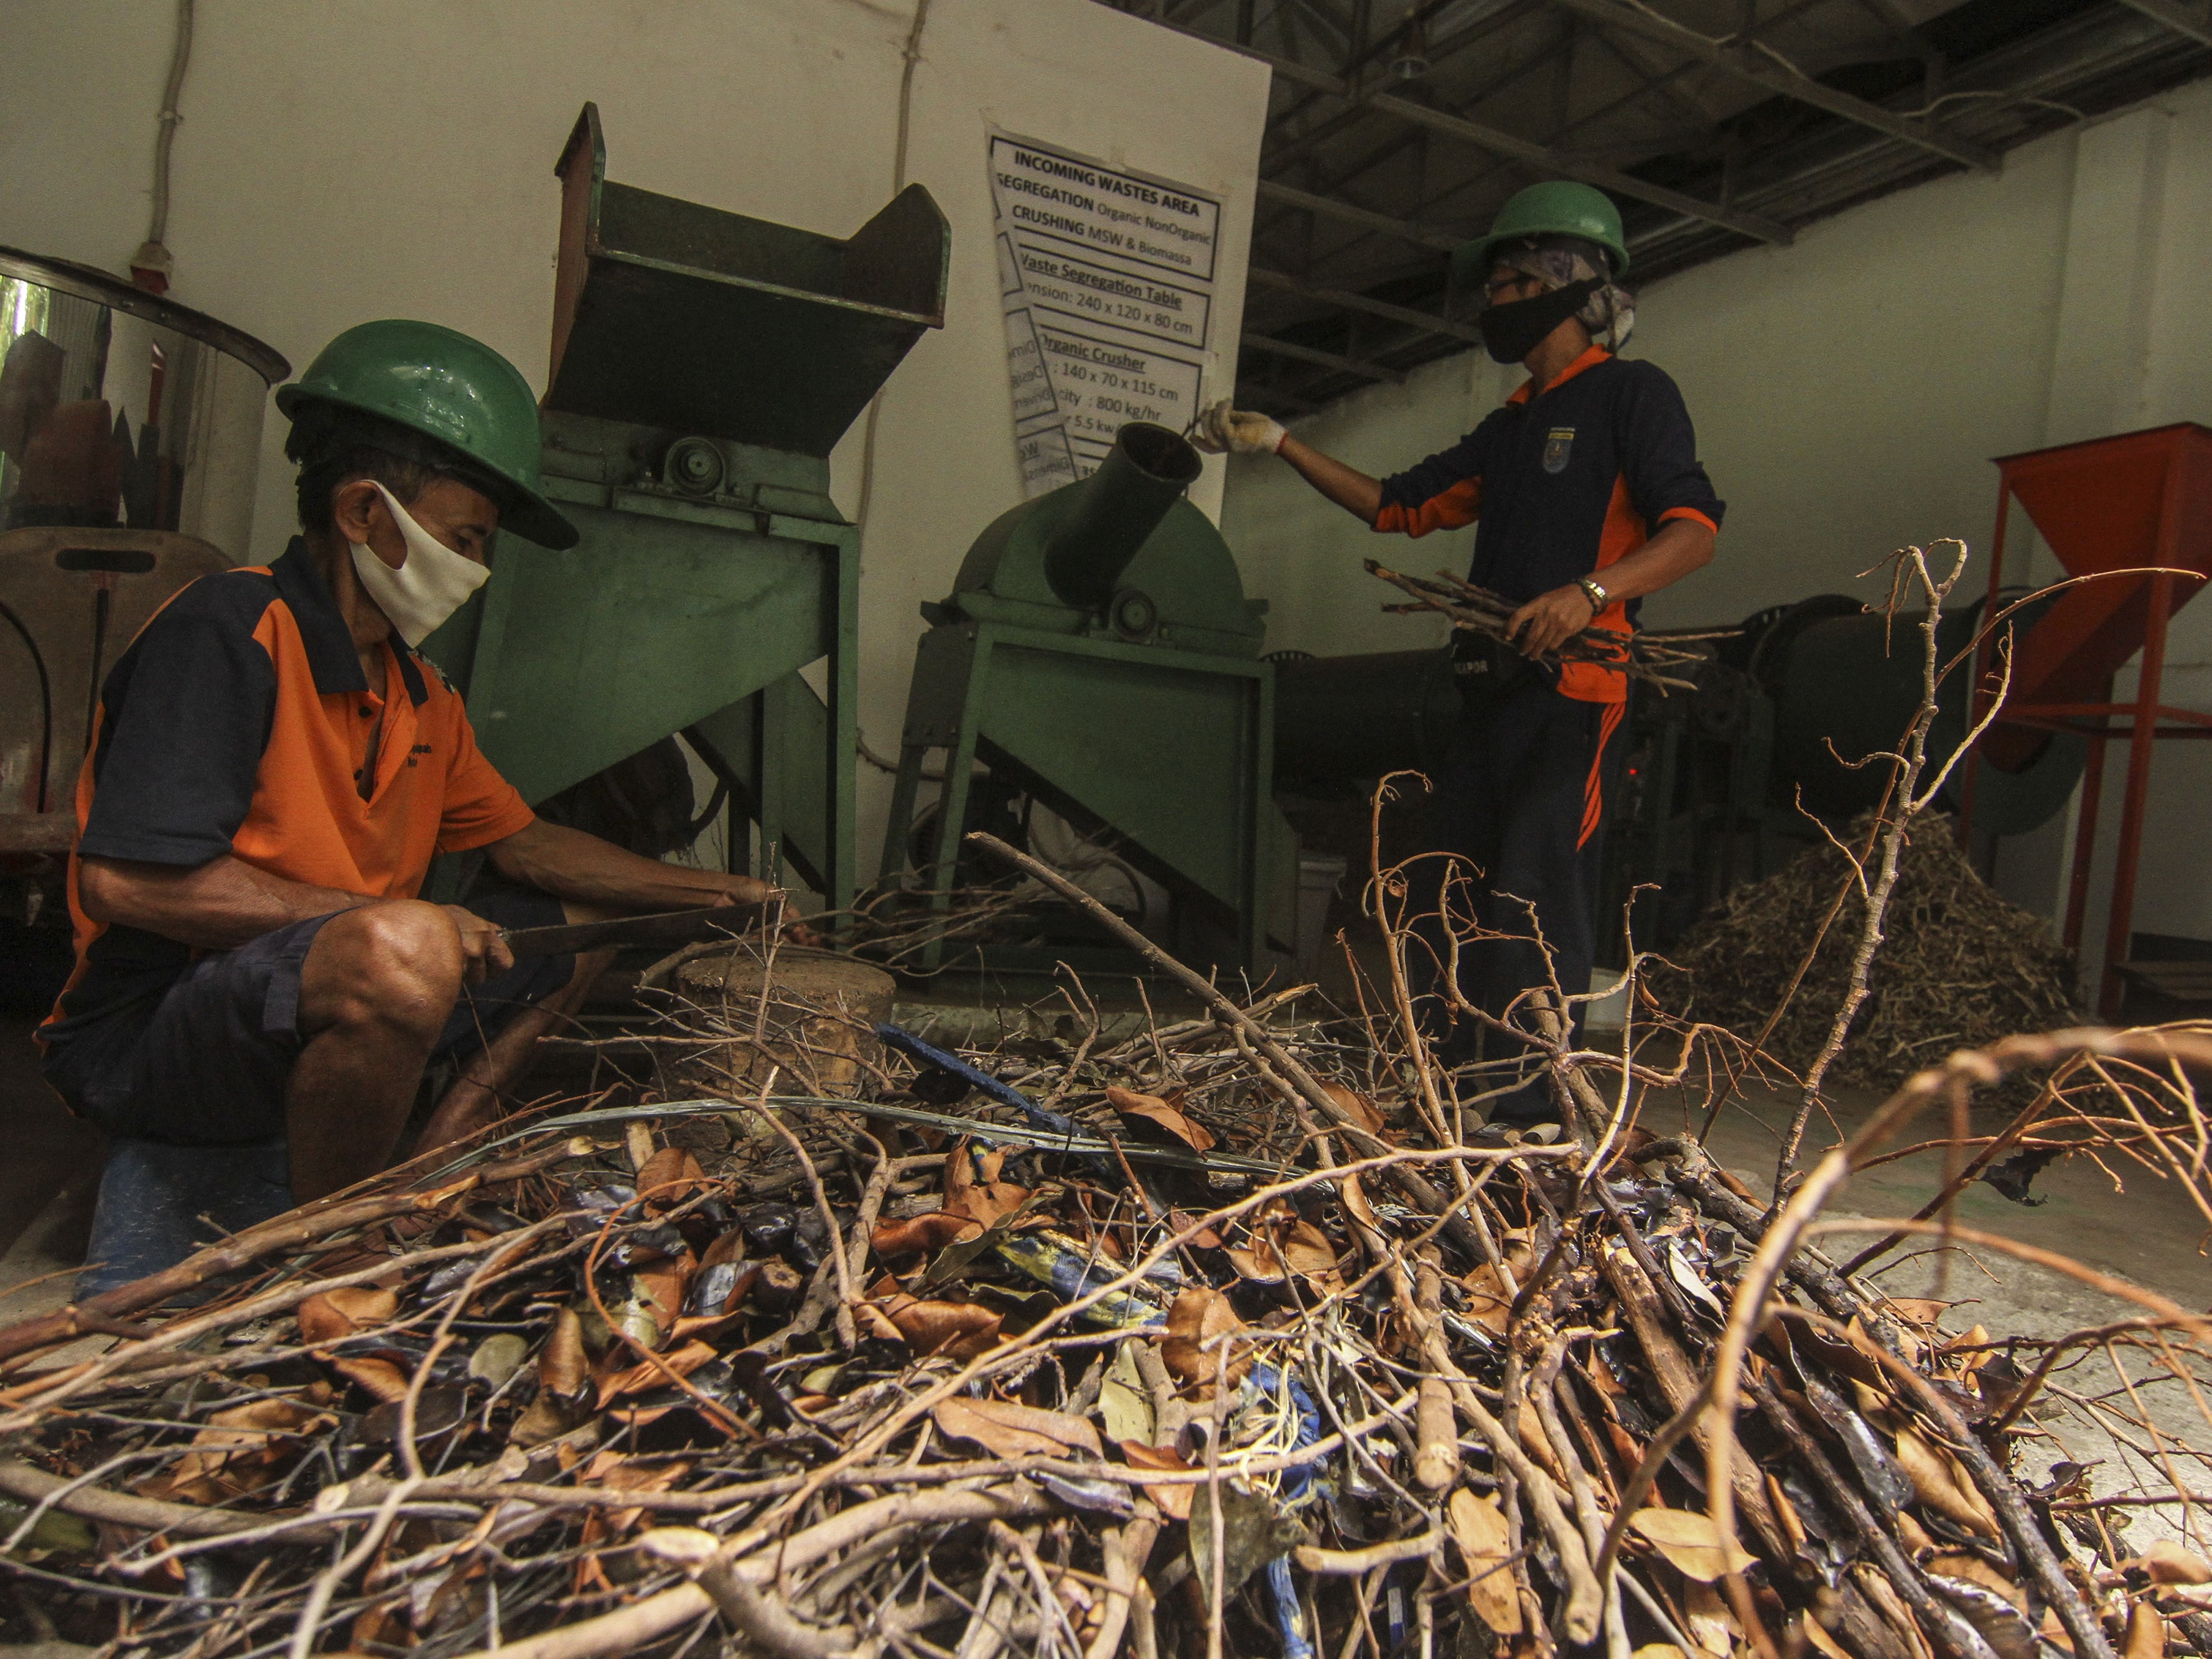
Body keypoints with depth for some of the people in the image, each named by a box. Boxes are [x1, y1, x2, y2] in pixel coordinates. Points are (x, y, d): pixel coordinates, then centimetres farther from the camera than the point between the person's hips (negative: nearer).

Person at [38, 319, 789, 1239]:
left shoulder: (417, 693, 10)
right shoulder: (230, 629, -17)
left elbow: (527, 845, 17)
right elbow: (125, 881, -25)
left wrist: (719, 892, 13)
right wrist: (387, 917, -22)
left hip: (328, 1006, 9)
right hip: (149, 1039, -9)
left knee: (583, 917, 15)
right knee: (406, 949, -38)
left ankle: (446, 1145, 1)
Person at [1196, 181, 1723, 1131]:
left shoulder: (1630, 394, 1)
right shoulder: (1511, 427, 26)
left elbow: (1693, 532, -9)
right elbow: (1399, 507, 26)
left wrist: (1592, 593, -26)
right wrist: (1280, 445, 22)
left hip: (1572, 689, -8)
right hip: (1493, 687, 8)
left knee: (1535, 895, -12)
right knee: (1445, 894, 8)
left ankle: (1534, 1112, -5)